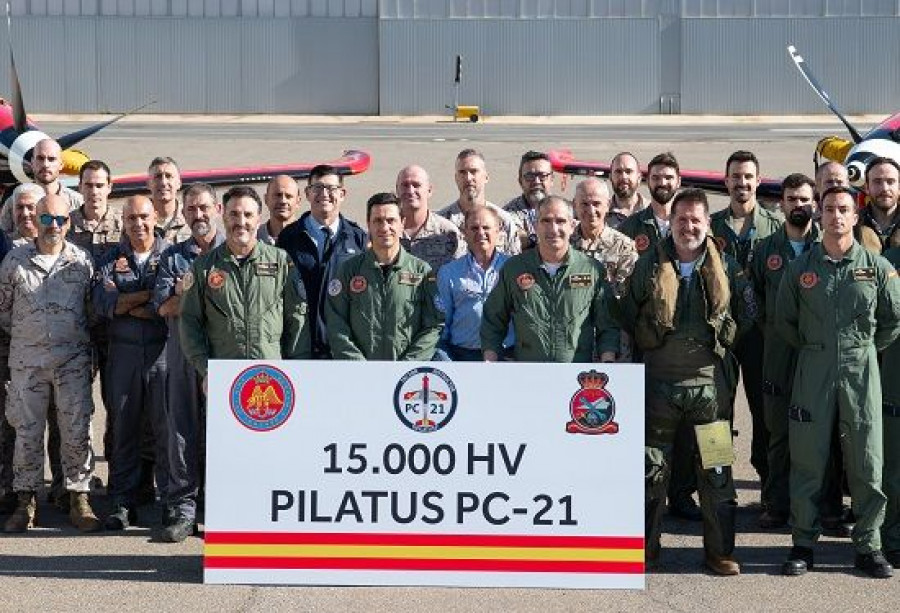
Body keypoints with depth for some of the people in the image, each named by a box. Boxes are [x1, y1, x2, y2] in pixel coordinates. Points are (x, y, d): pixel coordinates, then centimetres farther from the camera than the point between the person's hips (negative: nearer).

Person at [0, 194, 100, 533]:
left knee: (77, 431, 0)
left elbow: (93, 308, 10)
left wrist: (79, 339, 5)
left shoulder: (82, 261, 3)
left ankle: (79, 498, 10)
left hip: (73, 361, 0)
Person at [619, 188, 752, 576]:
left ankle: (720, 551, 15)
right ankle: (644, 547, 18)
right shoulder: (649, 265, 2)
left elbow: (746, 314, 12)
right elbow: (627, 315, 8)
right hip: (658, 380, 0)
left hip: (708, 381, 0)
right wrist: (649, 347, 5)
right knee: (651, 467, 6)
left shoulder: (725, 267, 3)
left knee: (715, 469, 4)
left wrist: (720, 344, 7)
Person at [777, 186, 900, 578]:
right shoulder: (801, 267, 4)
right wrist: (812, 349, 10)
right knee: (807, 458, 2)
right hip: (813, 369, 1)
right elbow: (784, 320, 14)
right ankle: (803, 543, 11)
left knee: (866, 460, 1)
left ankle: (868, 546, 11)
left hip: (860, 369, 0)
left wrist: (864, 349, 10)